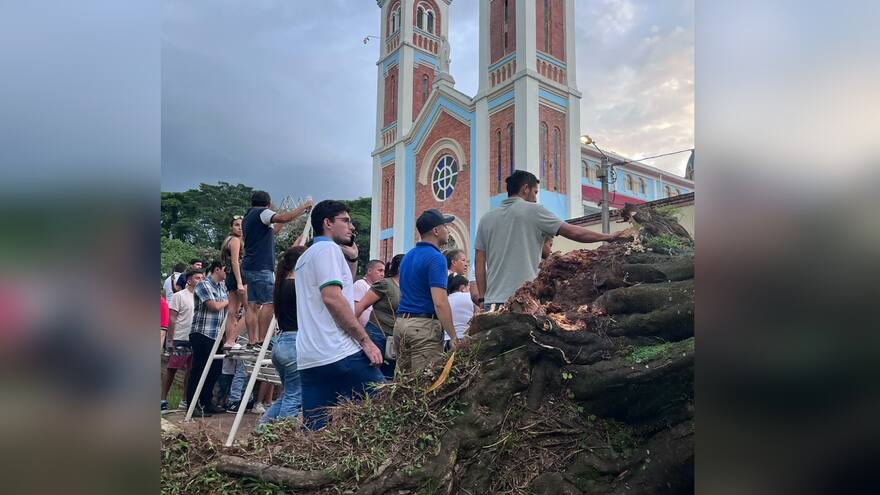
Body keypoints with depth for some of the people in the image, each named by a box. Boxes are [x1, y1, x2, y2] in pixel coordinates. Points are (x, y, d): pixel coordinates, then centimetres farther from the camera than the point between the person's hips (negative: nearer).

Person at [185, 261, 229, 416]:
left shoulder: (222, 286, 15)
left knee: (214, 371, 12)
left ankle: (206, 404, 23)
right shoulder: (203, 285, -9)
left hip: (216, 335, 8)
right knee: (199, 371, -1)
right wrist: (227, 301, 0)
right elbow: (214, 306, -18)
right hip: (202, 334, -8)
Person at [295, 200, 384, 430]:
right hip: (338, 352, -9)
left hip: (308, 357, 9)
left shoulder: (305, 257, 25)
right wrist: (366, 341, -14)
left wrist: (352, 260, 19)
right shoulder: (328, 248, -4)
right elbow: (332, 297, -17)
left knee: (314, 427, 8)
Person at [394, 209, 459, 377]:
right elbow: (440, 302, -20)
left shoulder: (408, 256, 16)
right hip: (424, 326, -9)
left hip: (401, 323, 9)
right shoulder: (436, 258, -12)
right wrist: (453, 337, -17)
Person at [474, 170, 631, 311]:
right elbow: (574, 232, 0)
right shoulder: (533, 210, 0)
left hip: (492, 300, 5)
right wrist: (610, 236, 11)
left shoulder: (486, 219, 13)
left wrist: (482, 297, 12)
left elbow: (479, 262, 10)